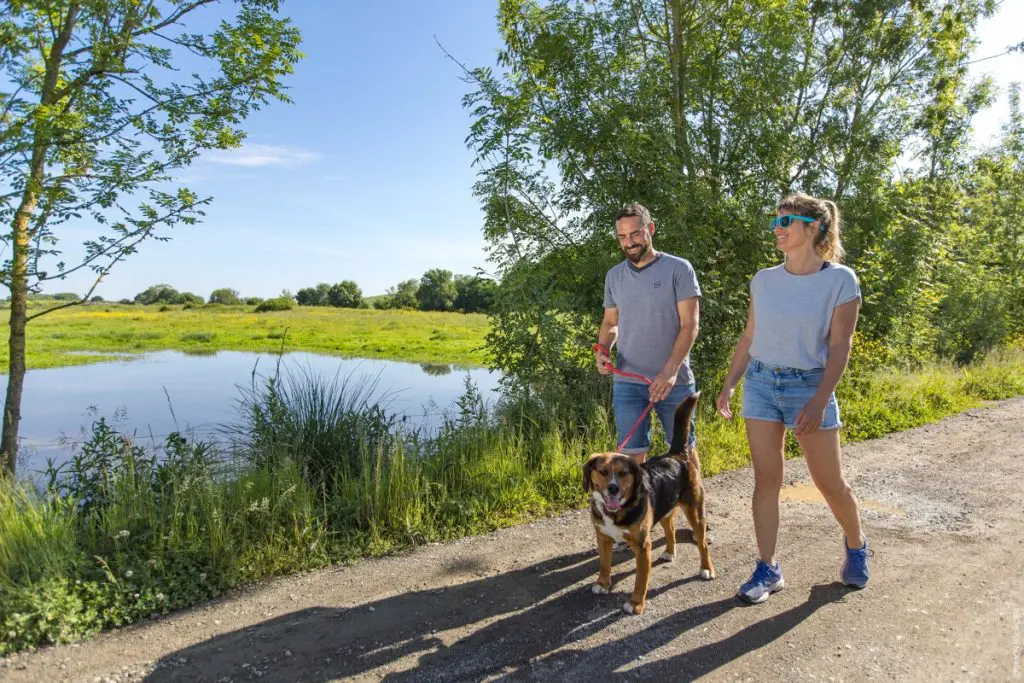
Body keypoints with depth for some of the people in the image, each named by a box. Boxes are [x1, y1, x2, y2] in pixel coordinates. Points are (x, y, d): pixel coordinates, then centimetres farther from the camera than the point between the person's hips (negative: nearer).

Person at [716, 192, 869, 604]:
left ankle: (856, 547, 37)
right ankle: (768, 569, 14)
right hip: (761, 383, 3)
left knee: (830, 483, 7)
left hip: (809, 385, -3)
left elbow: (840, 346, -9)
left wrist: (819, 401, -16)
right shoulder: (764, 280, 3)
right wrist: (729, 385, 8)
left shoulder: (840, 280, -8)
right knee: (766, 479, 4)